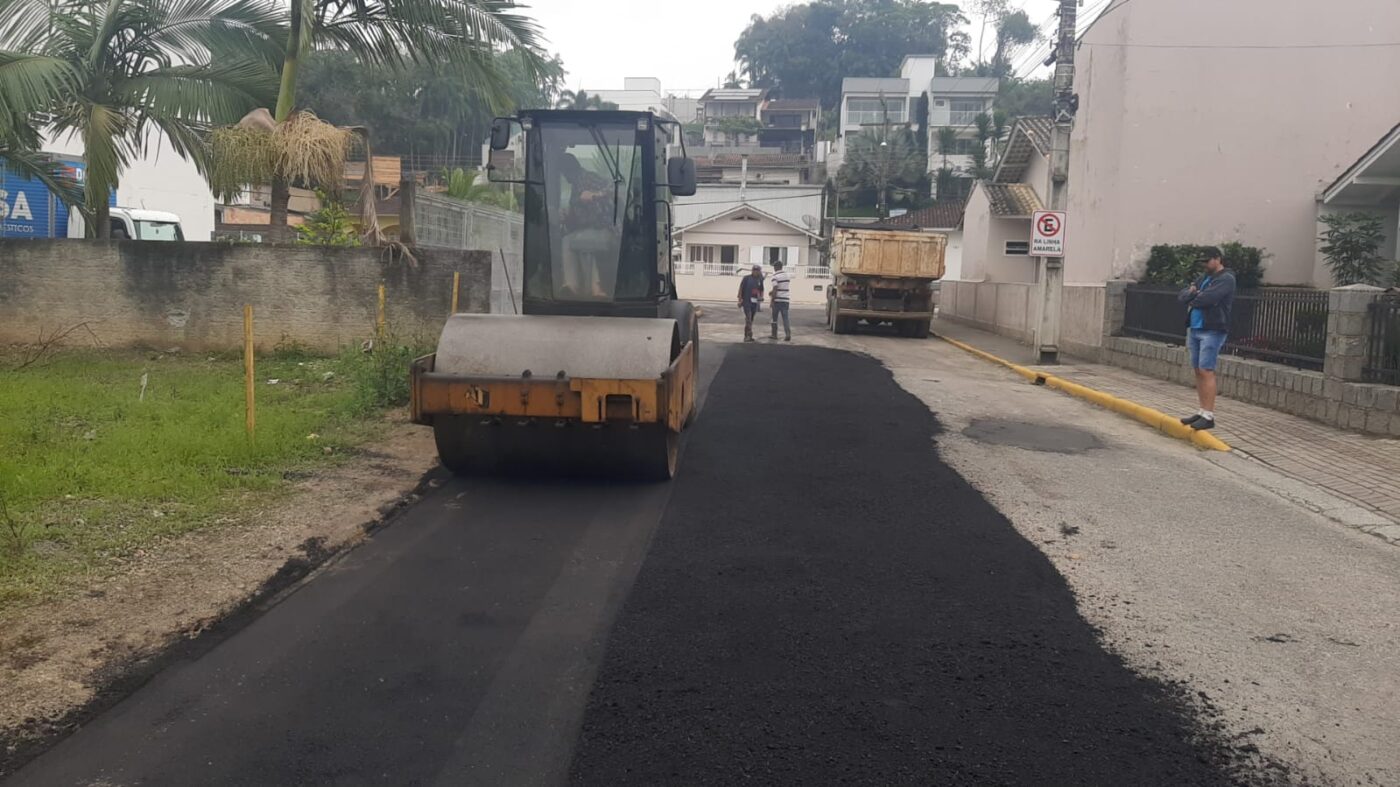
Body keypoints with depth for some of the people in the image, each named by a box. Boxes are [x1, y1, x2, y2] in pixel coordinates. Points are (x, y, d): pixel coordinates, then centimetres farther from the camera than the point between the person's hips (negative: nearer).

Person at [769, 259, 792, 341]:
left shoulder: (775, 276, -10)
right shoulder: (787, 275, 11)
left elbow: (775, 290, -15)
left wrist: (772, 302, -12)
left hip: (777, 300, -5)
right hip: (786, 300, 5)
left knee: (774, 318, 9)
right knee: (785, 318, 2)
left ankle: (774, 334, 15)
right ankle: (788, 334, -12)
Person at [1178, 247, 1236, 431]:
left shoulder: (1226, 279, -6)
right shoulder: (1204, 278, 19)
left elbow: (1207, 298, -20)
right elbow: (1182, 296, 13)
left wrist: (1193, 300, 0)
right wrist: (1193, 294, -9)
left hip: (1212, 331, -8)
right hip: (1195, 329, 8)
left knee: (1206, 371, -12)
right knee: (1198, 371, 9)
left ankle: (1208, 416, -11)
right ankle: (1202, 412, 15)